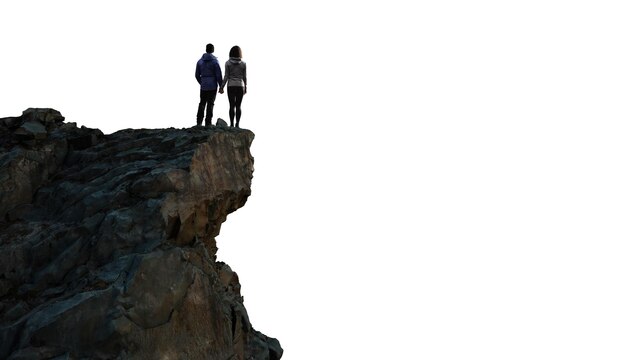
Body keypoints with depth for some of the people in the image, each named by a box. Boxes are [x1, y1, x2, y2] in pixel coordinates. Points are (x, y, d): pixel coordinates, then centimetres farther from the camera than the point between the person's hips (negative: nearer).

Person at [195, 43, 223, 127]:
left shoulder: (200, 61, 5)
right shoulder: (215, 61, -9)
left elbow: (197, 75, 10)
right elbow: (218, 75, -10)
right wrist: (221, 86, -1)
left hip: (203, 86, 4)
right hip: (212, 86, -4)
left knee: (202, 103, 12)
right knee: (210, 104, 0)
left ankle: (199, 121, 8)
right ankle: (207, 123, -1)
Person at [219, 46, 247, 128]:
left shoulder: (228, 63, -5)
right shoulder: (243, 64, -2)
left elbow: (226, 77, -7)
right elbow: (244, 77, 1)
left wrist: (222, 87, 0)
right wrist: (246, 87, 12)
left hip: (231, 86, -1)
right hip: (240, 86, 1)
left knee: (232, 106, 4)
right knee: (238, 106, 5)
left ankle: (231, 124, 1)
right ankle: (237, 124, 1)